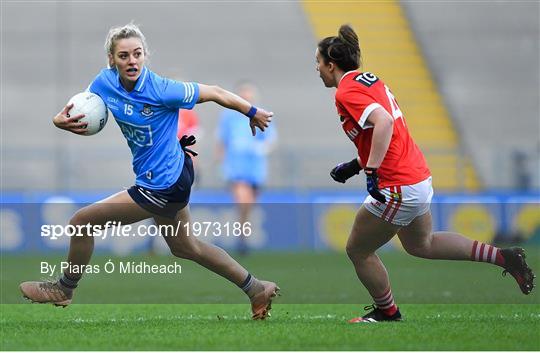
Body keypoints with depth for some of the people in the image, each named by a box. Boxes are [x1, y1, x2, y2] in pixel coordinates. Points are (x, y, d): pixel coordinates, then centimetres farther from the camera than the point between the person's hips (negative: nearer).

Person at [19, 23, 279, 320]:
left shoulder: (161, 90, -27)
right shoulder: (105, 82, -9)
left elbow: (215, 93, -16)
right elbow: (79, 115, 1)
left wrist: (253, 112, -6)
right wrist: (61, 120, -23)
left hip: (163, 186, -8)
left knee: (81, 222, -3)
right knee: (185, 248, 26)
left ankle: (65, 289, 21)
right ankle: (256, 289, 38)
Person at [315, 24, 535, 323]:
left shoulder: (346, 92, -15)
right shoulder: (369, 80, 13)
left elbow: (383, 122, -32)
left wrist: (372, 172, -33)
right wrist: (355, 166, 20)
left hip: (398, 190, -10)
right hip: (420, 176, 10)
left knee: (358, 250, 9)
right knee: (420, 244, 29)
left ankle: (387, 313, 25)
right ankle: (503, 257, 25)